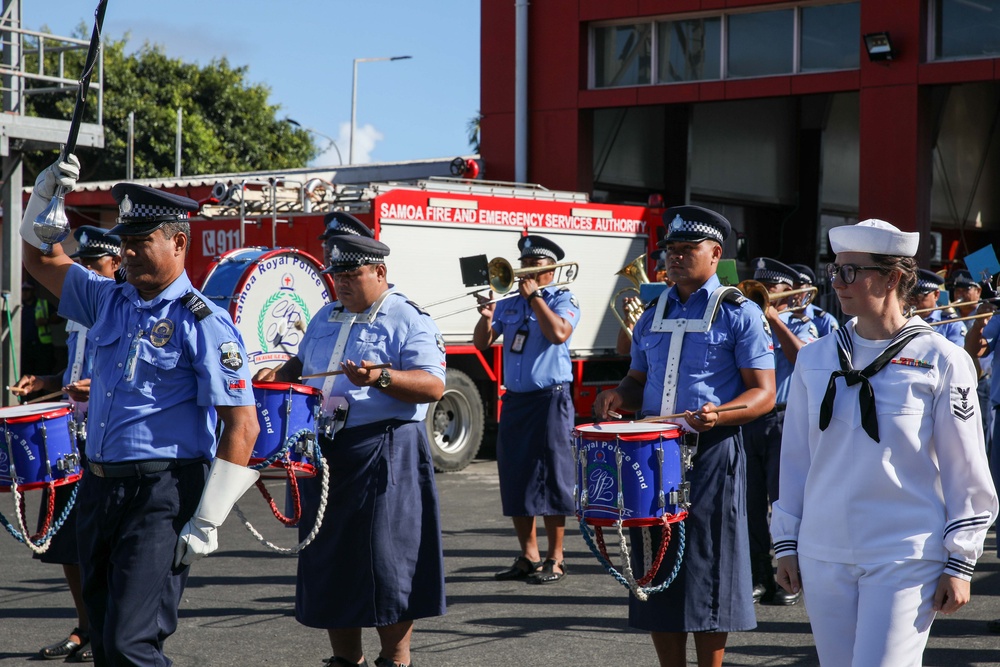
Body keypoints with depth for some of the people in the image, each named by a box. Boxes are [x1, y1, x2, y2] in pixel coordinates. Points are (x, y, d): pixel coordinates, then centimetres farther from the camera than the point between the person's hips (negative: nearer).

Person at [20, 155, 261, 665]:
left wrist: (206, 525, -17)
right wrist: (46, 194, 8)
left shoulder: (204, 323, -11)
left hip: (162, 495, -7)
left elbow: (242, 426, -15)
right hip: (98, 488, 7)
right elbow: (41, 259, 26)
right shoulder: (109, 300, 10)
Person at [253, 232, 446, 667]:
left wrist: (382, 377, -31)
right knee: (330, 556, 9)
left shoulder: (409, 321, -7)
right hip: (324, 451, 7)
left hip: (385, 451, -7)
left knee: (385, 557, -6)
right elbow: (304, 362, 30)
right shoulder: (326, 317, 16)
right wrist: (281, 375, 9)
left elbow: (433, 386, -16)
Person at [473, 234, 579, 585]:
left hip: (550, 398, -6)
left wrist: (533, 295, -12)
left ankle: (554, 560, 2)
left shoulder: (563, 299, -1)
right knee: (515, 479, 6)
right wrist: (486, 317, -9)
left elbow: (558, 333, -20)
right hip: (514, 399, 6)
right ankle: (528, 557, 16)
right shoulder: (509, 304, 14)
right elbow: (481, 343, 10)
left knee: (550, 479, -4)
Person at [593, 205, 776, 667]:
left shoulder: (739, 313, -3)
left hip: (712, 453, -5)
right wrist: (620, 396, 0)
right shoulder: (653, 315, 15)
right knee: (657, 570, 7)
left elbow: (763, 392, -7)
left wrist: (719, 414, -26)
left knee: (707, 574, -2)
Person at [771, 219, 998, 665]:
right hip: (823, 558, 4)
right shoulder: (815, 359, 8)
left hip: (905, 560, -4)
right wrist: (786, 543, 11)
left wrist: (960, 562, -4)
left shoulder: (941, 362, -4)